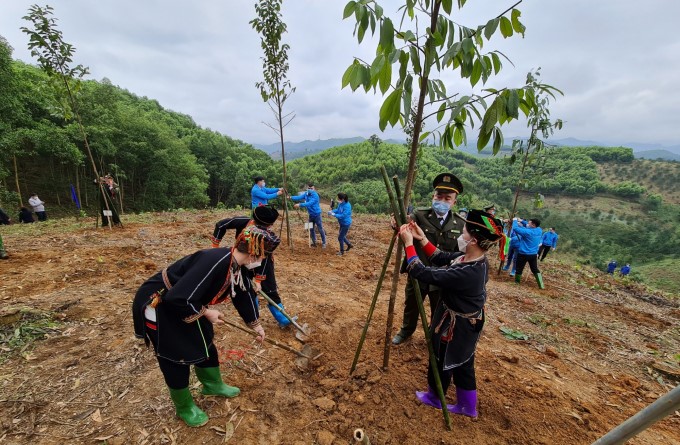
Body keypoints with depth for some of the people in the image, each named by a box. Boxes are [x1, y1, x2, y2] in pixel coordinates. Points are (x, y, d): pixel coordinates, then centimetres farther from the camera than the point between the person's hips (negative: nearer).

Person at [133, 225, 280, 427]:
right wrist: (205, 312, -19)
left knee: (204, 342, 19)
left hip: (186, 304, 9)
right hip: (158, 304, -8)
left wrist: (255, 324, 17)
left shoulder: (238, 265, -8)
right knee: (176, 358, 7)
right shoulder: (216, 261, -38)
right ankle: (184, 407, 32)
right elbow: (178, 298, -37)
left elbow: (243, 294, 8)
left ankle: (212, 384, 44)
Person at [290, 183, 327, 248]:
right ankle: (314, 242, 27)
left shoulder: (315, 195, -21)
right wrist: (291, 197, -22)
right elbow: (299, 197, -7)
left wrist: (300, 205, -39)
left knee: (320, 229, 1)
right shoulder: (306, 194, 2)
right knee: (311, 229, 12)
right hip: (311, 214, 7)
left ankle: (323, 243, 14)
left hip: (317, 214, -7)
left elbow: (309, 203, -32)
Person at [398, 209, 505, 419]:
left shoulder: (466, 273, -37)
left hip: (456, 326, -8)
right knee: (462, 364, 26)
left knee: (441, 361, 19)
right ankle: (468, 406, 47)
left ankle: (434, 398, 46)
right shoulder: (476, 260, -9)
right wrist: (422, 239, -6)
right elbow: (441, 259, 2)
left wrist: (408, 243, -29)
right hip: (466, 323, 8)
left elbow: (422, 273, -36)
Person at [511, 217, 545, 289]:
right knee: (535, 269, 18)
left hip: (523, 254, -7)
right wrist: (521, 222, 8)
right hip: (534, 254, 7)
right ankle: (541, 285, 17)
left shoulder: (527, 232, -24)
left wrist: (515, 220, -7)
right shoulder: (539, 230, -1)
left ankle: (516, 282, 26)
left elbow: (515, 228, -22)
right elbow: (529, 227, 16)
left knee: (519, 269, 11)